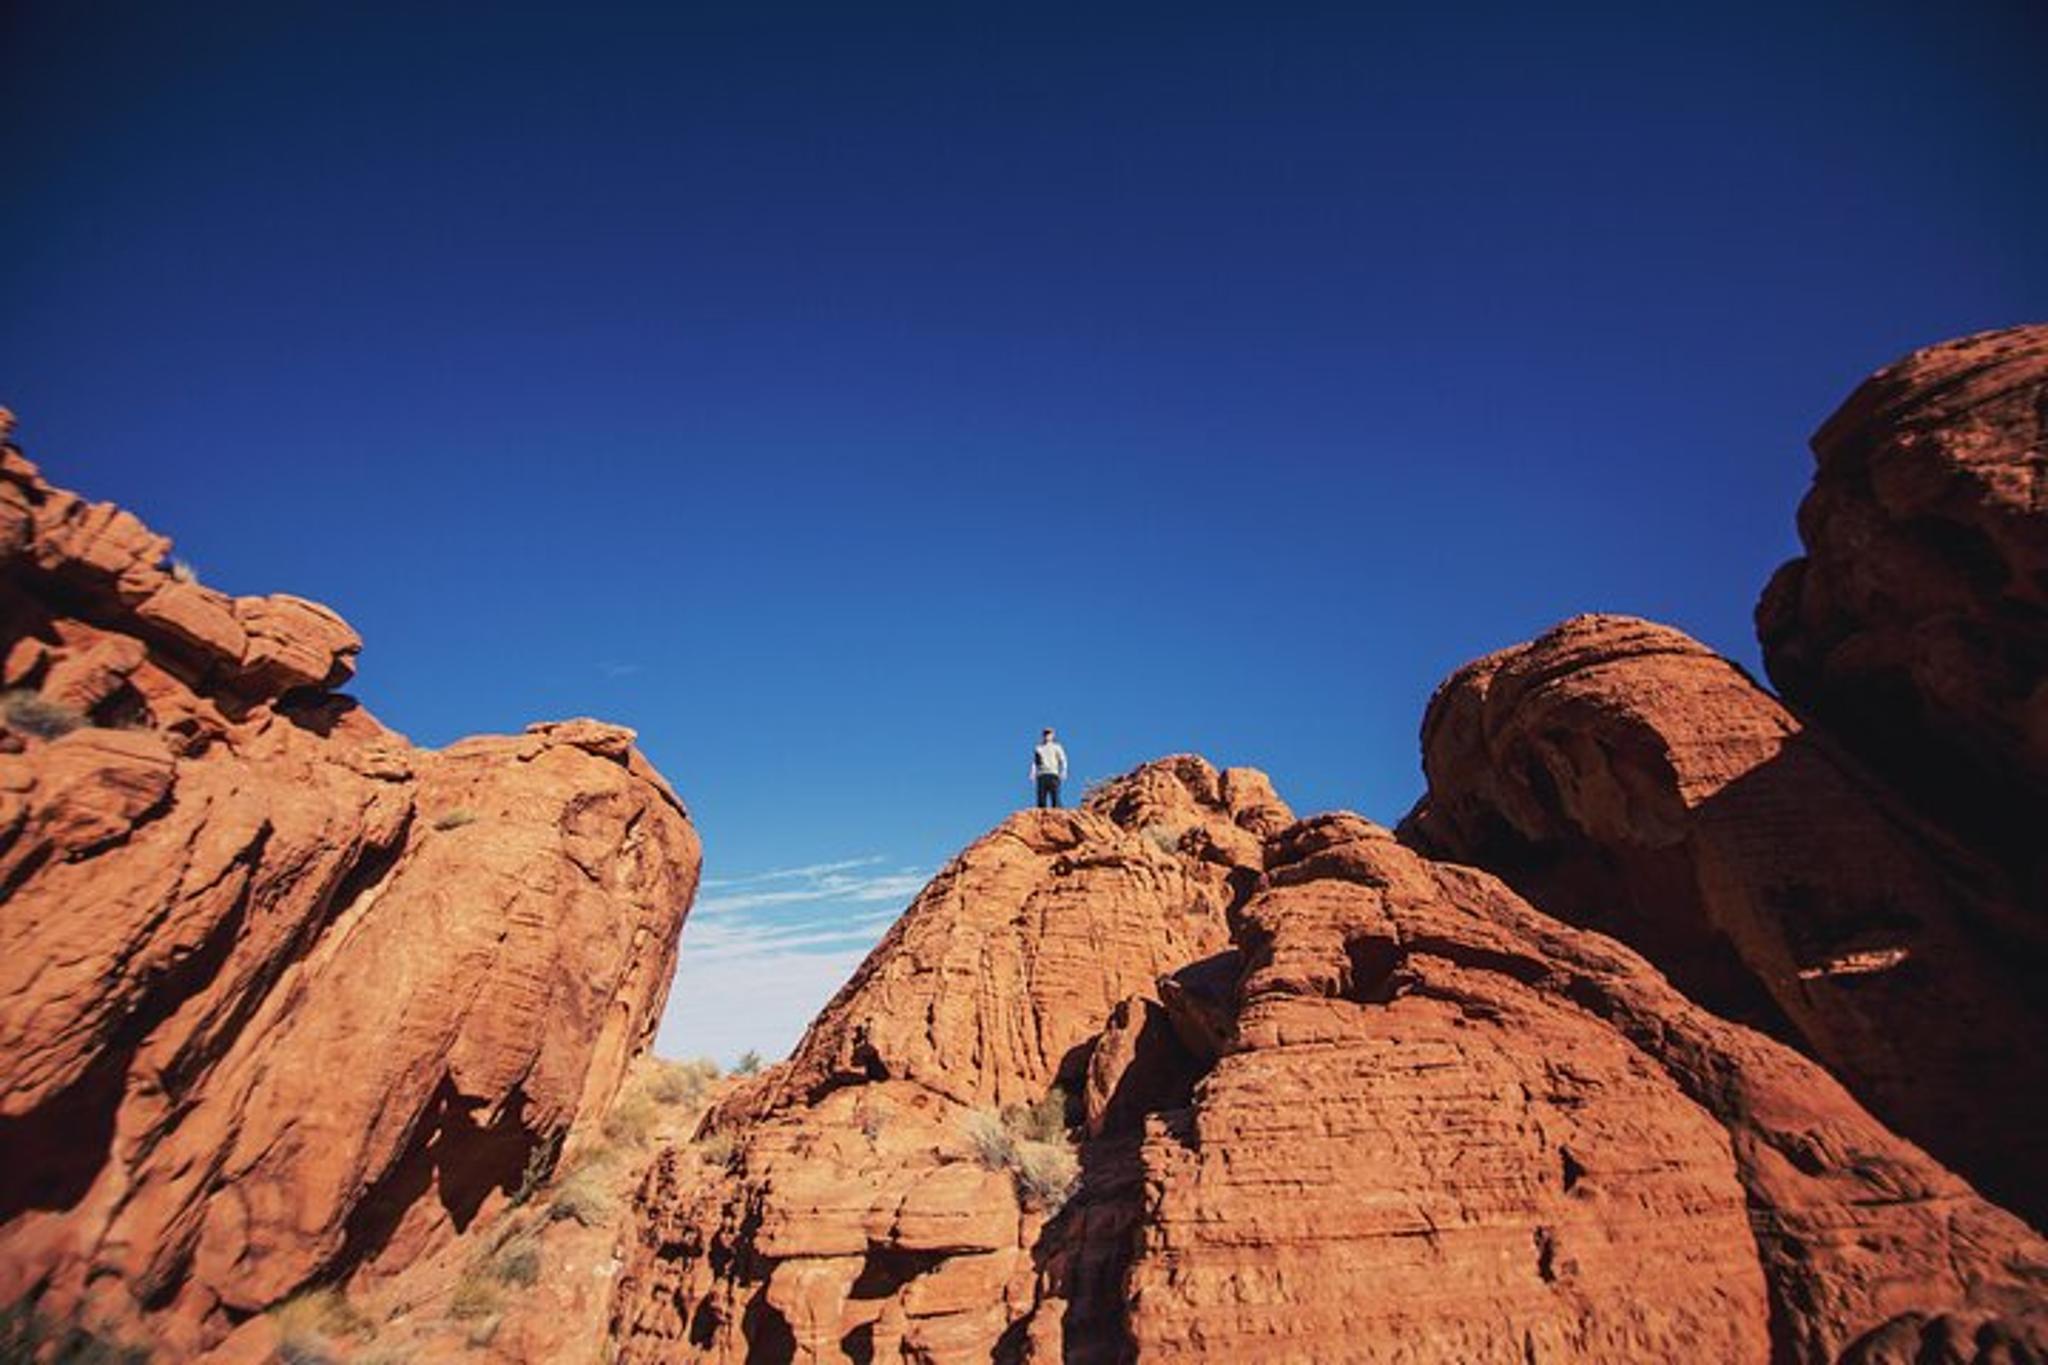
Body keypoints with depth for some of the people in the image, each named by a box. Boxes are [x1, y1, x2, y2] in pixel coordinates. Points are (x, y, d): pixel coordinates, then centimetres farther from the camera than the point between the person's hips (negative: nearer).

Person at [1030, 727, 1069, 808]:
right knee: (1041, 797, -4)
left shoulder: (1056, 747, 10)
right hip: (1041, 775, 3)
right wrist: (1033, 774, 3)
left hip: (1053, 774, -3)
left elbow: (1063, 761, 2)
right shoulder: (1038, 748, 19)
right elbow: (1035, 762, 16)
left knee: (1055, 796, -12)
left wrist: (1063, 773, -12)